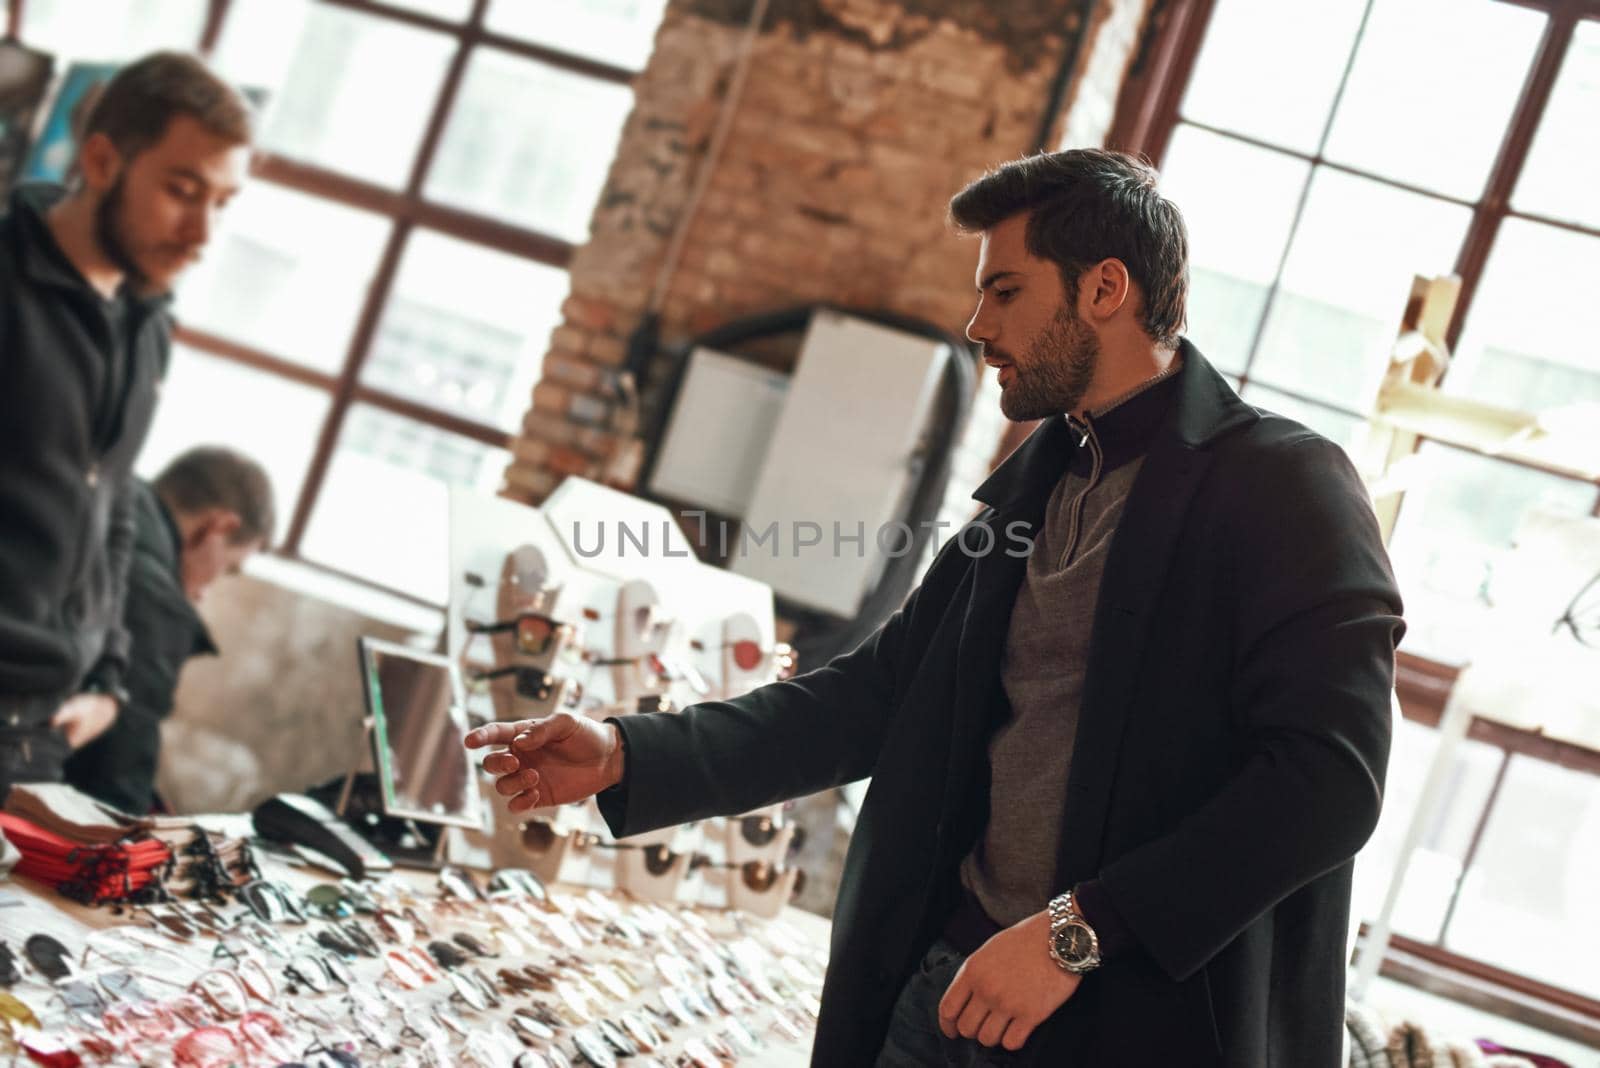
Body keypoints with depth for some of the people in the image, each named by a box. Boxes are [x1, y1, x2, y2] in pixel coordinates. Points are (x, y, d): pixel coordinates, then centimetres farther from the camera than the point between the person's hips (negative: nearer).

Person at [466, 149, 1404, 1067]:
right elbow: (881, 689, 13)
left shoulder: (1287, 488, -10)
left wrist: (1079, 930, -21)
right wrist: (629, 757, 4)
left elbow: (1329, 778, -18)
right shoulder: (1028, 489, 13)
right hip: (950, 985, 6)